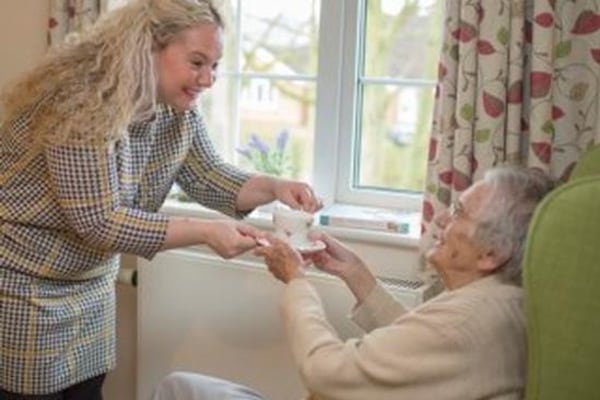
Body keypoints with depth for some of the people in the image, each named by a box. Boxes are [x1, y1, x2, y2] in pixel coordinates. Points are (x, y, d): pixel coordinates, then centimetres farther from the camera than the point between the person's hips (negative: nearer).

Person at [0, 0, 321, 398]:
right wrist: (206, 232, -32)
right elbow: (99, 221, -29)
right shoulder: (85, 103, -28)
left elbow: (206, 176, 3)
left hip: (89, 283, 7)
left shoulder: (179, 110, -4)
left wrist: (274, 187, -15)